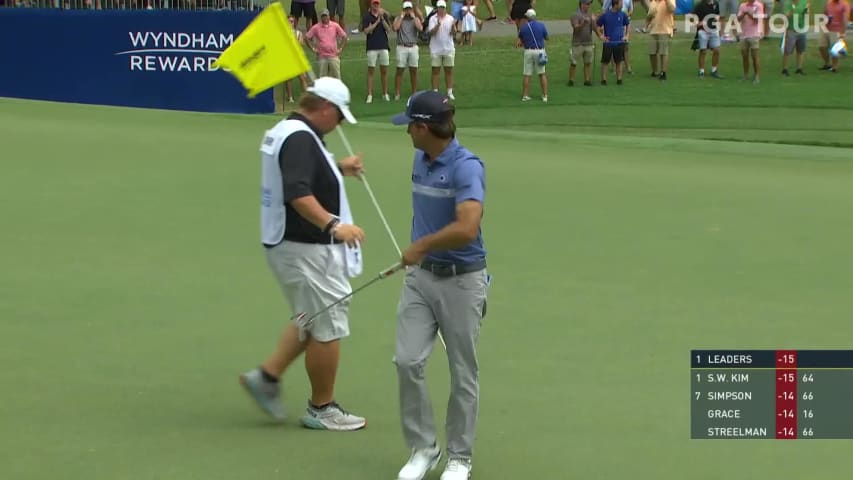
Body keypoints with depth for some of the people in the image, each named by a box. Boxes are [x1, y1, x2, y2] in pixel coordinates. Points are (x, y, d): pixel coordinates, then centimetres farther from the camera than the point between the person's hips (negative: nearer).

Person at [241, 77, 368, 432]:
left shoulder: (284, 131, 11)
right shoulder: (300, 139, -22)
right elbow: (298, 194, -34)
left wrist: (338, 169, 28)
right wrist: (333, 224, -43)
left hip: (286, 243, 11)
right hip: (306, 249, -11)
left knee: (312, 321, 22)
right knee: (329, 327, 1)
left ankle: (267, 376, 19)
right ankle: (321, 409, 11)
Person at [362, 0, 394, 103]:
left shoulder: (384, 16, 7)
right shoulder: (367, 17, 1)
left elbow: (388, 29, -4)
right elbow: (367, 31, -10)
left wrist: (382, 18, -14)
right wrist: (377, 22, -13)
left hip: (383, 46, 2)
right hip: (372, 47, -2)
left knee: (384, 70, 6)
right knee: (371, 71, -2)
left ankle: (385, 94, 13)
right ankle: (370, 95, -1)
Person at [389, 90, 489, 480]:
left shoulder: (467, 166, -21)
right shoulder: (420, 161, 6)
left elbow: (467, 228, -33)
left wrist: (420, 247, -20)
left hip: (461, 280, -7)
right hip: (421, 276, 7)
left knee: (463, 373, 5)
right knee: (407, 361, -3)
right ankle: (422, 448, 10)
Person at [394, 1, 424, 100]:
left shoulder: (416, 19, 10)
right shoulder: (398, 18, 6)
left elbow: (420, 29, -9)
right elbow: (395, 28, -15)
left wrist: (413, 17, -5)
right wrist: (402, 16, -7)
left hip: (413, 47, 2)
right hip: (402, 47, -2)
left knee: (414, 71, 4)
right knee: (400, 71, -4)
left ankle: (414, 92, 11)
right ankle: (397, 94, -2)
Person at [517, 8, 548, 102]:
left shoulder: (523, 27, -2)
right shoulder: (541, 25, -6)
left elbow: (520, 40, 9)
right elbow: (546, 37, 7)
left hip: (528, 51, 0)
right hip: (540, 51, 0)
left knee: (527, 75, 8)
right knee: (542, 74, 7)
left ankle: (525, 95, 8)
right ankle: (545, 96, 4)